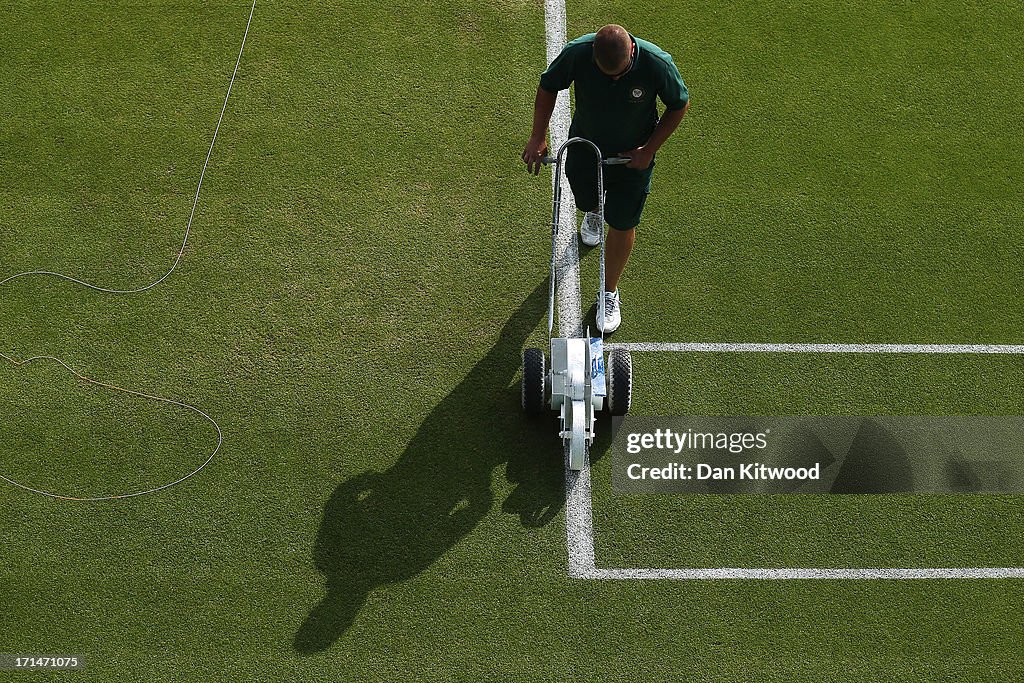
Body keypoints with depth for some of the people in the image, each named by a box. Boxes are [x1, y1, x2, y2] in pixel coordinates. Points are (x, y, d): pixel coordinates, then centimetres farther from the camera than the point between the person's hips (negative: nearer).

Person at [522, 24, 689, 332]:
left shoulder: (658, 63, -32)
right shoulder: (577, 53, -30)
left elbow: (679, 105, -12)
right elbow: (547, 87, -9)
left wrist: (650, 150, -15)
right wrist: (538, 138, -13)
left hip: (632, 156, -2)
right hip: (584, 148, 2)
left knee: (622, 224, 4)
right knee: (586, 201, 26)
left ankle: (610, 292, 26)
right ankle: (594, 212, 67)